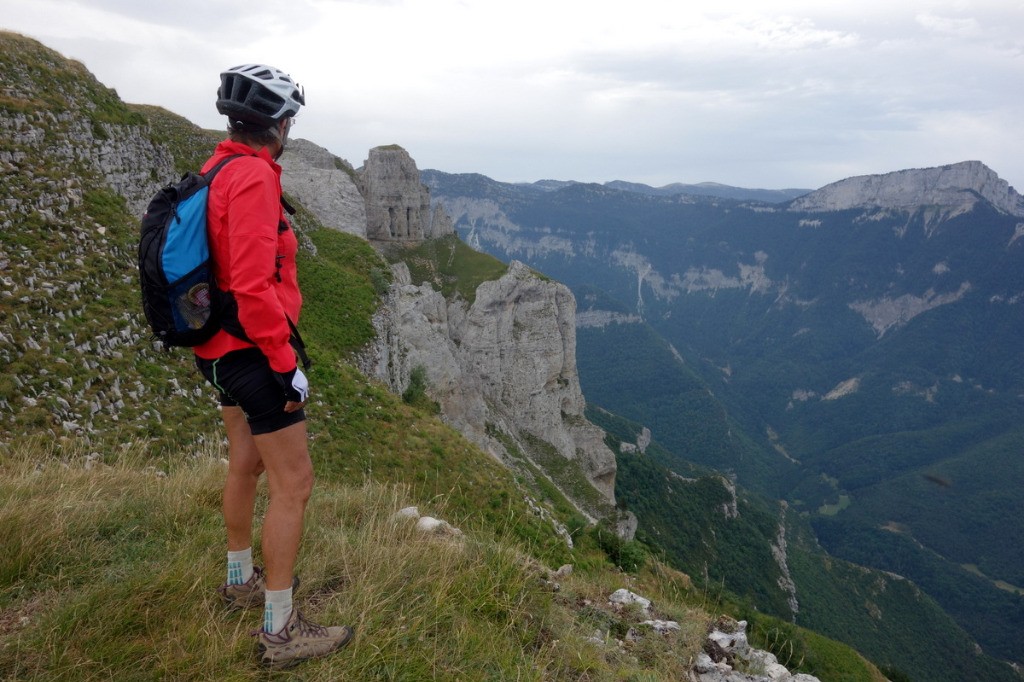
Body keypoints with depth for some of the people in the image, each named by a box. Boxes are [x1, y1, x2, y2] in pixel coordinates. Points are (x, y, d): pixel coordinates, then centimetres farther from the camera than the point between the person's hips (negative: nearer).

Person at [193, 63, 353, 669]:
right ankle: (281, 632, 8)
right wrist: (286, 365, -21)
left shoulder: (217, 171, 10)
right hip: (254, 351, -10)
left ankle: (242, 580, 42)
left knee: (246, 465, 23)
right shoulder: (253, 177, -20)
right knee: (294, 482, -3)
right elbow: (254, 286, -27)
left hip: (223, 350, 11)